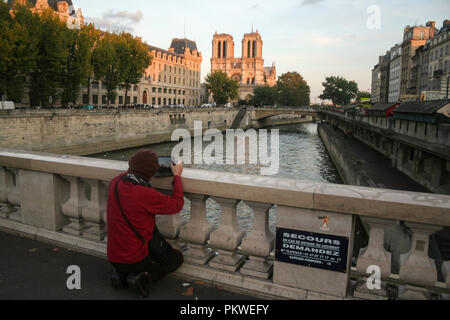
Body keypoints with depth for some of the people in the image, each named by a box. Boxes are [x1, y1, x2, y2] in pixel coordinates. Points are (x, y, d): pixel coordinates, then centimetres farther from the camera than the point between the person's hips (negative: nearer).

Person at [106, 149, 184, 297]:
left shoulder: (116, 183, -8)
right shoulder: (146, 195, -29)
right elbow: (177, 204, -13)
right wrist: (177, 176, -2)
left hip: (113, 257, 7)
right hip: (135, 259, -6)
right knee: (177, 257, 17)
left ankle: (121, 272, 12)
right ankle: (142, 276, -4)